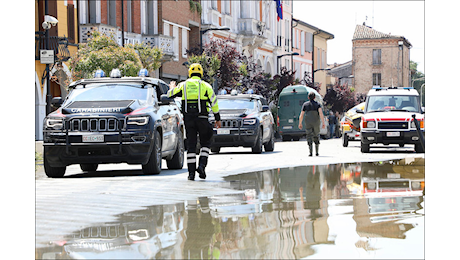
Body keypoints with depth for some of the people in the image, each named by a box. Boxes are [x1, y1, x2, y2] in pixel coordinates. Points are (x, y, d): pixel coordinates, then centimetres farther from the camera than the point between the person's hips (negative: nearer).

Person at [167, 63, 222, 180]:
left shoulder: (183, 85, 7)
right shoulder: (205, 86, 3)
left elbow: (170, 95, 15)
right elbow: (214, 102, 2)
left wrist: (172, 87, 38)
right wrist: (217, 119, 9)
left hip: (188, 118, 2)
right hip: (202, 118, -2)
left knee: (191, 145, 4)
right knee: (205, 143, 13)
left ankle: (191, 172, -1)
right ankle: (202, 165, -8)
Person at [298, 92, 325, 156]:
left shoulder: (305, 104, 4)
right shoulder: (317, 104, 3)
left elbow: (301, 115, 5)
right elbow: (321, 113, -11)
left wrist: (300, 124, 15)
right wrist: (323, 123, -13)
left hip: (308, 123, -1)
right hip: (316, 123, 1)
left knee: (309, 137, -1)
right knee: (316, 137, 15)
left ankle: (311, 152, -15)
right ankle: (317, 152, 15)